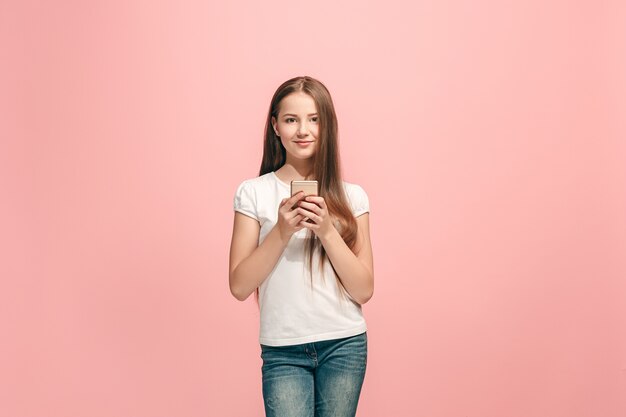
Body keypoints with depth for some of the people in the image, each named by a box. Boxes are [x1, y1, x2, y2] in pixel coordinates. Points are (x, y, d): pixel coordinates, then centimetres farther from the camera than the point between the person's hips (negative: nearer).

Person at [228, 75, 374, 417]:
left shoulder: (351, 196, 2)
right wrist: (281, 231, -16)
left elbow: (364, 290, -2)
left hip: (344, 346, 2)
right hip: (283, 350, -1)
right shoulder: (253, 192, -1)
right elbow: (239, 286, -5)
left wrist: (327, 231, -14)